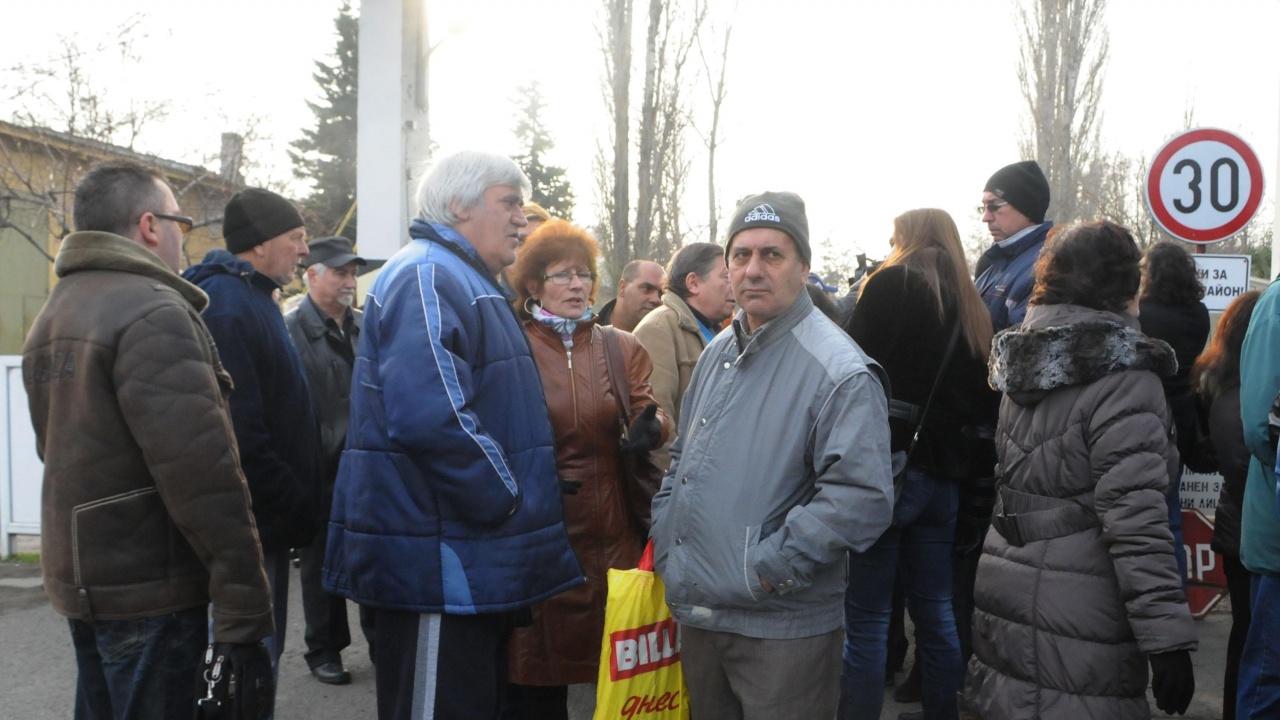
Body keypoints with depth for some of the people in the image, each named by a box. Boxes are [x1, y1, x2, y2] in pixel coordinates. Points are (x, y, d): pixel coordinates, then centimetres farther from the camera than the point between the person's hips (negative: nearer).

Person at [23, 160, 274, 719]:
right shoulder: (151, 311, -18)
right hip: (150, 588, -9)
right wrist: (243, 607, -23)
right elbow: (201, 469, -24)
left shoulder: (53, 316, 13)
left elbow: (58, 451, 18)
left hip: (78, 578, 9)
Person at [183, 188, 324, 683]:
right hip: (254, 523, -10)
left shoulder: (251, 299, 15)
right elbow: (239, 430, -25)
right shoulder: (227, 306, -18)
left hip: (266, 519, 10)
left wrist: (297, 502, 18)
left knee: (262, 650, 19)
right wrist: (293, 503, -18)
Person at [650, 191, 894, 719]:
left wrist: (767, 567, -20)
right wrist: (666, 544, 9)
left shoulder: (838, 370, -16)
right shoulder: (717, 354, 11)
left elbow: (863, 497, -24)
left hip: (783, 630, -7)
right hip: (697, 615, 7)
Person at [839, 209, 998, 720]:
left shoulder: (892, 284, -5)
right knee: (936, 611, 16)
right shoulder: (972, 309, 14)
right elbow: (985, 404, 18)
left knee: (867, 618, 0)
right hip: (943, 476, 6)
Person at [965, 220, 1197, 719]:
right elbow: (1135, 520, -20)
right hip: (1076, 623, -7)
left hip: (1003, 601, 7)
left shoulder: (1030, 362, 8)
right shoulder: (1123, 377, -15)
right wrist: (1168, 638, -18)